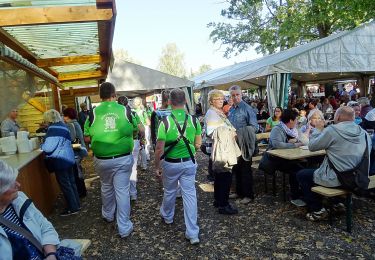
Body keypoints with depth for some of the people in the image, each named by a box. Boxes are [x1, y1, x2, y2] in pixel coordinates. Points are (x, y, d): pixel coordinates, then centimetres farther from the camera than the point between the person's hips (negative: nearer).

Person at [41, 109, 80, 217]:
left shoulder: (53, 129, -17)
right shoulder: (63, 126, 12)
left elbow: (49, 147, -20)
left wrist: (42, 146, 0)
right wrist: (45, 144, 15)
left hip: (60, 160, -9)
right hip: (68, 158, 9)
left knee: (65, 185, 1)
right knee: (71, 182, 15)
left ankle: (72, 208, 10)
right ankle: (76, 205, 26)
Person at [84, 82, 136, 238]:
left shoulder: (93, 112, -6)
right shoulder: (125, 110, -6)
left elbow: (87, 138, -1)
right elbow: (136, 129, 5)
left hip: (102, 159, 1)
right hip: (123, 158, -1)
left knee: (106, 187, 24)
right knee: (122, 191, 7)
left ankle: (108, 215, 47)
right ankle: (124, 228, 15)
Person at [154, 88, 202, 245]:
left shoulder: (165, 121, -16)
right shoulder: (193, 120, -7)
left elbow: (159, 148, -16)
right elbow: (198, 144, 0)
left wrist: (157, 167, -5)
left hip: (170, 163, -1)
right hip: (189, 163, 2)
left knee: (169, 192, 21)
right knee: (190, 194, 6)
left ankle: (167, 217, 48)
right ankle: (193, 233, 10)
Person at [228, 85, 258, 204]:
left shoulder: (247, 108, -13)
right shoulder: (231, 109, 8)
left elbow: (254, 127, -16)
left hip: (244, 144, -7)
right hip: (234, 143, 7)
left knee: (245, 169, 3)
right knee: (236, 168, 16)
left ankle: (248, 195, 17)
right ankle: (239, 192, 32)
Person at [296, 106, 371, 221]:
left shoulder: (332, 130, -18)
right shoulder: (364, 133, 2)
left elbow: (312, 146, -9)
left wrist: (318, 129, 6)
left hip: (337, 179, -8)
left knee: (301, 175, 9)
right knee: (318, 169, 31)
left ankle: (318, 210, 10)